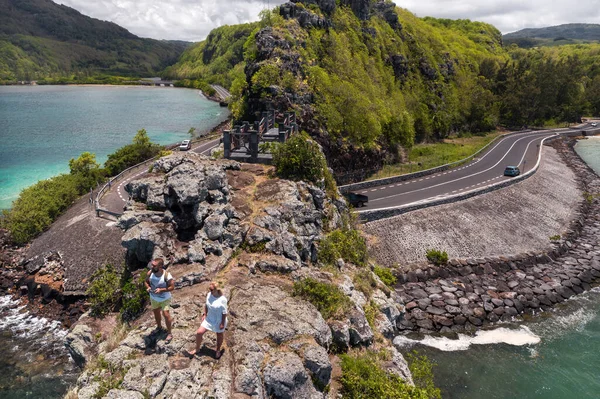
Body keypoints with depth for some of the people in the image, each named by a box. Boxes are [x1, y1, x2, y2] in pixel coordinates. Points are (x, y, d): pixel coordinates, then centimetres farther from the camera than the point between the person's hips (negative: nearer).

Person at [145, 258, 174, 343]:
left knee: (166, 315, -5)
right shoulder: (150, 273, -18)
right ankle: (159, 327, 50)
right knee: (156, 312, 23)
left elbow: (172, 287, -21)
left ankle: (169, 333, 14)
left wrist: (161, 289, -34)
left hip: (165, 299, -5)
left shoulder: (166, 275, -30)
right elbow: (146, 281, 0)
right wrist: (148, 287, -21)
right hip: (154, 298, 5)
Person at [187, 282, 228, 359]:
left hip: (219, 321, -5)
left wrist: (222, 324, -17)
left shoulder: (222, 299, -27)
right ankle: (197, 349, 25)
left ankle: (218, 350, 44)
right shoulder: (208, 295, -11)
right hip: (209, 319, 5)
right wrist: (205, 314, 6)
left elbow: (224, 312, -20)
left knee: (219, 336, 17)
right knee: (199, 333, 2)